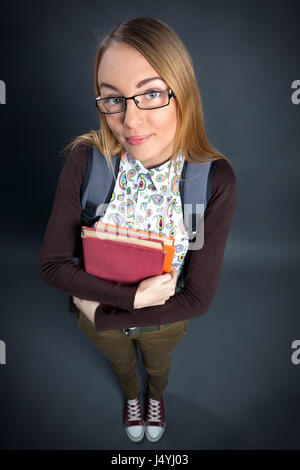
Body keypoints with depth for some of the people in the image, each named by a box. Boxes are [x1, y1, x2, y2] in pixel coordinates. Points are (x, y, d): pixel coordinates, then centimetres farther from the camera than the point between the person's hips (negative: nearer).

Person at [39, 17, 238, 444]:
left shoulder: (215, 179, -30)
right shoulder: (86, 160, -27)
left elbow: (198, 299, -25)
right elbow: (52, 264, -21)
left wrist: (102, 314, -22)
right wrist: (132, 296, -30)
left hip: (165, 323, 0)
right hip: (98, 317, 1)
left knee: (157, 366, 34)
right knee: (121, 365, 35)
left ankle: (156, 396, 73)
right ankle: (131, 397, 73)